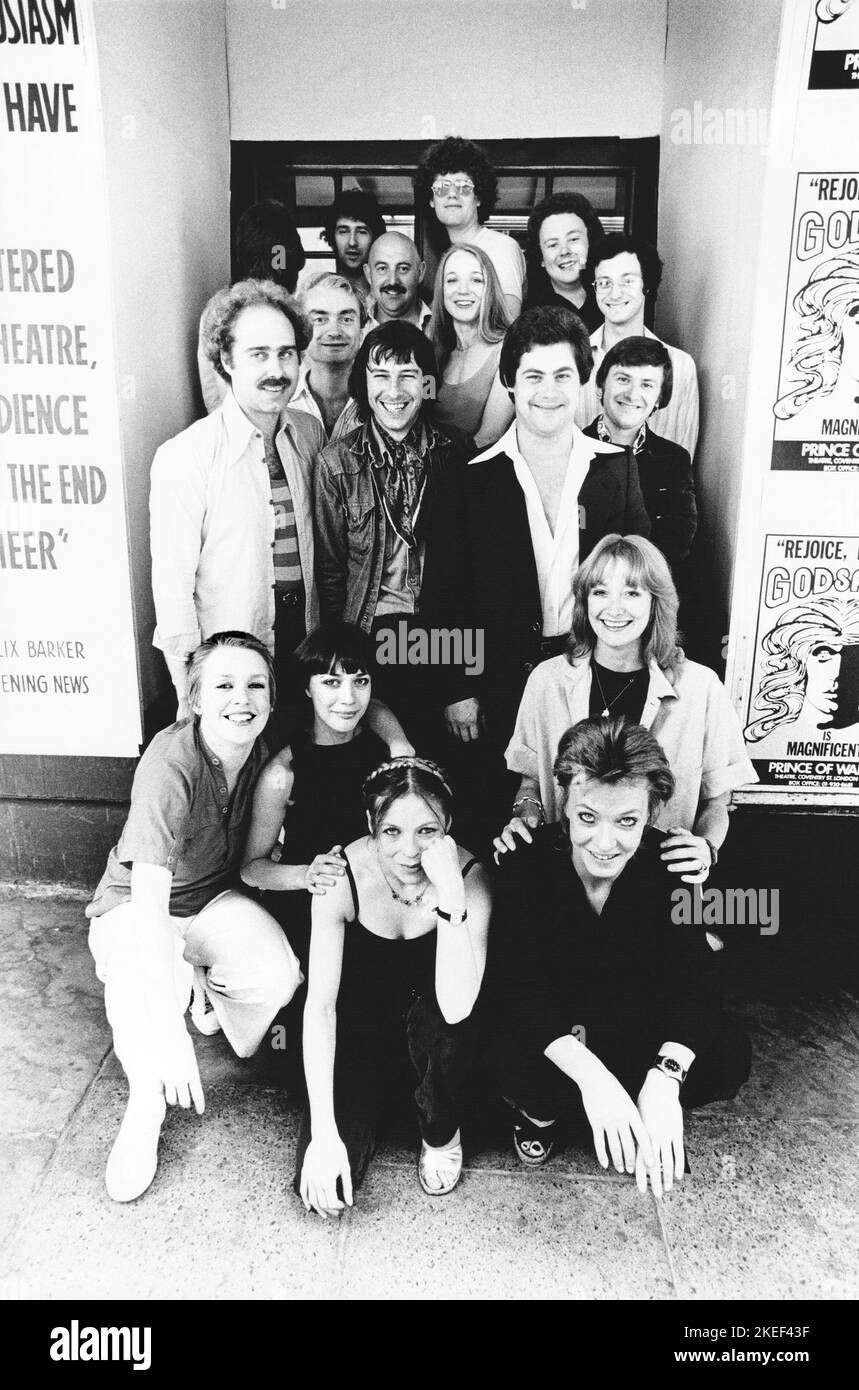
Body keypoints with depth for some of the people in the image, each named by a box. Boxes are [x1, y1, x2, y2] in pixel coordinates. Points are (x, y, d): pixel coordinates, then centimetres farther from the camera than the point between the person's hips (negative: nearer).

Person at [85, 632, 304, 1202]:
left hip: (215, 899, 4)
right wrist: (170, 1033, -43)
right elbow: (150, 899, -37)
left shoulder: (268, 748, -17)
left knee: (279, 977, -25)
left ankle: (207, 990, 11)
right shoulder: (171, 764, -33)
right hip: (135, 907, -4)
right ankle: (147, 1103, -3)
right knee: (140, 1007, -35)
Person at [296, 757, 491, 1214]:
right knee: (321, 1187, -16)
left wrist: (450, 894, -44)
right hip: (361, 1016, 0)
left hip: (430, 1014, 0)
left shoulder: (469, 876, -24)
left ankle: (439, 1132, -3)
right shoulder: (342, 875, -23)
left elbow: (456, 1009, -35)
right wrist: (323, 1132, -28)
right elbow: (320, 1003, -23)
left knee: (439, 1022, -38)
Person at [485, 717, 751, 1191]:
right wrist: (588, 1073, -46)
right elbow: (510, 985, -30)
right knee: (510, 1059, -34)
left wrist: (665, 1077, -45)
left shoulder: (669, 866, -19)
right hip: (546, 1027, -2)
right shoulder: (527, 865, -24)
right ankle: (540, 1109, 5)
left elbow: (693, 980, -25)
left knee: (729, 1059, -21)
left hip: (638, 1024, 2)